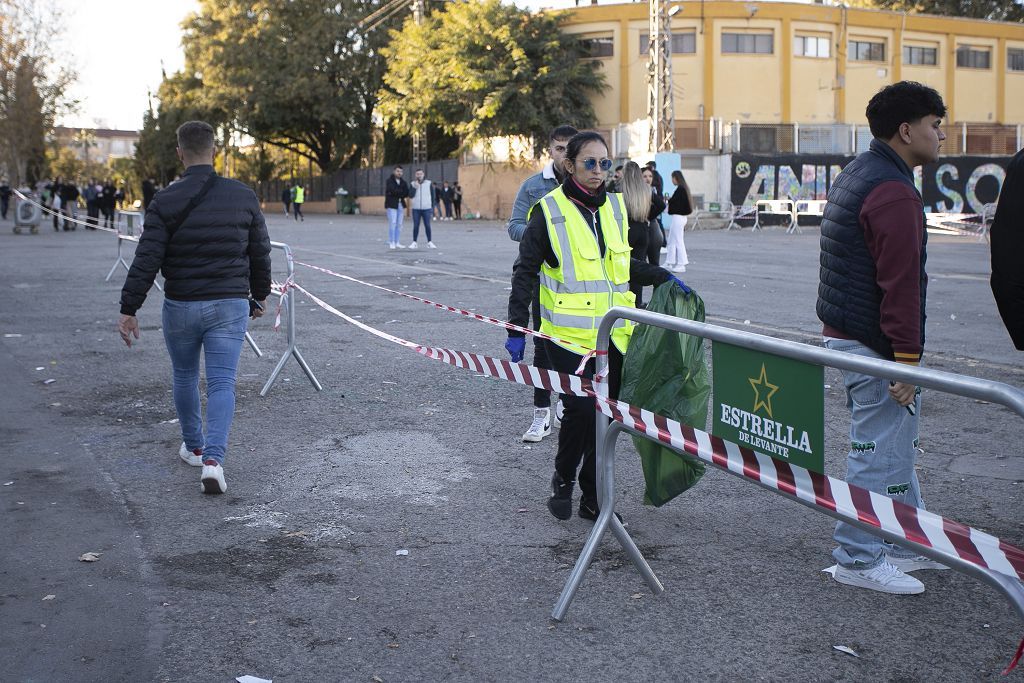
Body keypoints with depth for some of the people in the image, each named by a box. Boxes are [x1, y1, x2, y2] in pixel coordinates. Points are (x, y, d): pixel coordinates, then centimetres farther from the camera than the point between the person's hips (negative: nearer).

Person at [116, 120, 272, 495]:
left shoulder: (166, 201, -8)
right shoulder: (243, 196, 0)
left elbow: (147, 259, -11)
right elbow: (260, 253, 7)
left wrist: (128, 309, -7)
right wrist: (259, 295, 21)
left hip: (181, 306, 0)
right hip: (230, 305, 1)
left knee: (184, 377, 20)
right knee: (222, 383, -1)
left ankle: (193, 447, 34)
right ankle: (213, 457, -16)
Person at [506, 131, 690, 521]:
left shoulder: (614, 207, 11)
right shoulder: (549, 211, -6)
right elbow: (526, 272, -5)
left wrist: (663, 278, 15)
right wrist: (517, 328, -11)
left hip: (612, 332, 6)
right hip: (569, 334, -5)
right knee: (580, 409, -9)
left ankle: (593, 498, 20)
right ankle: (563, 479, 18)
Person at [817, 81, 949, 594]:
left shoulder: (855, 176, 15)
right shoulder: (894, 193, -19)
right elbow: (900, 284, -23)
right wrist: (907, 358, -22)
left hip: (843, 334, 11)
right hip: (875, 345, -11)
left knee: (894, 443, 19)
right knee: (879, 451, -2)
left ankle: (910, 543, 31)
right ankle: (858, 560, 8)